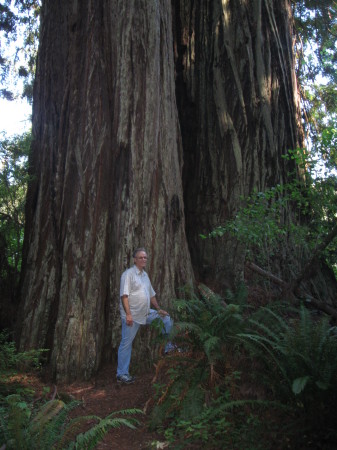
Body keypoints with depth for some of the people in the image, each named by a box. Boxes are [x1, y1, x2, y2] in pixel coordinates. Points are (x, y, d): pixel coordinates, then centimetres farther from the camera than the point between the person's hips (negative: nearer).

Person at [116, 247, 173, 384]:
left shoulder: (145, 274, 15)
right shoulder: (129, 274, -11)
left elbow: (151, 294, 21)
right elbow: (124, 295, -19)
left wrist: (158, 309, 16)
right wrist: (128, 314, -25)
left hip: (146, 313, 8)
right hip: (132, 316, -8)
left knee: (166, 318, 10)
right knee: (126, 344, -1)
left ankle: (168, 347, 20)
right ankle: (122, 374, 8)